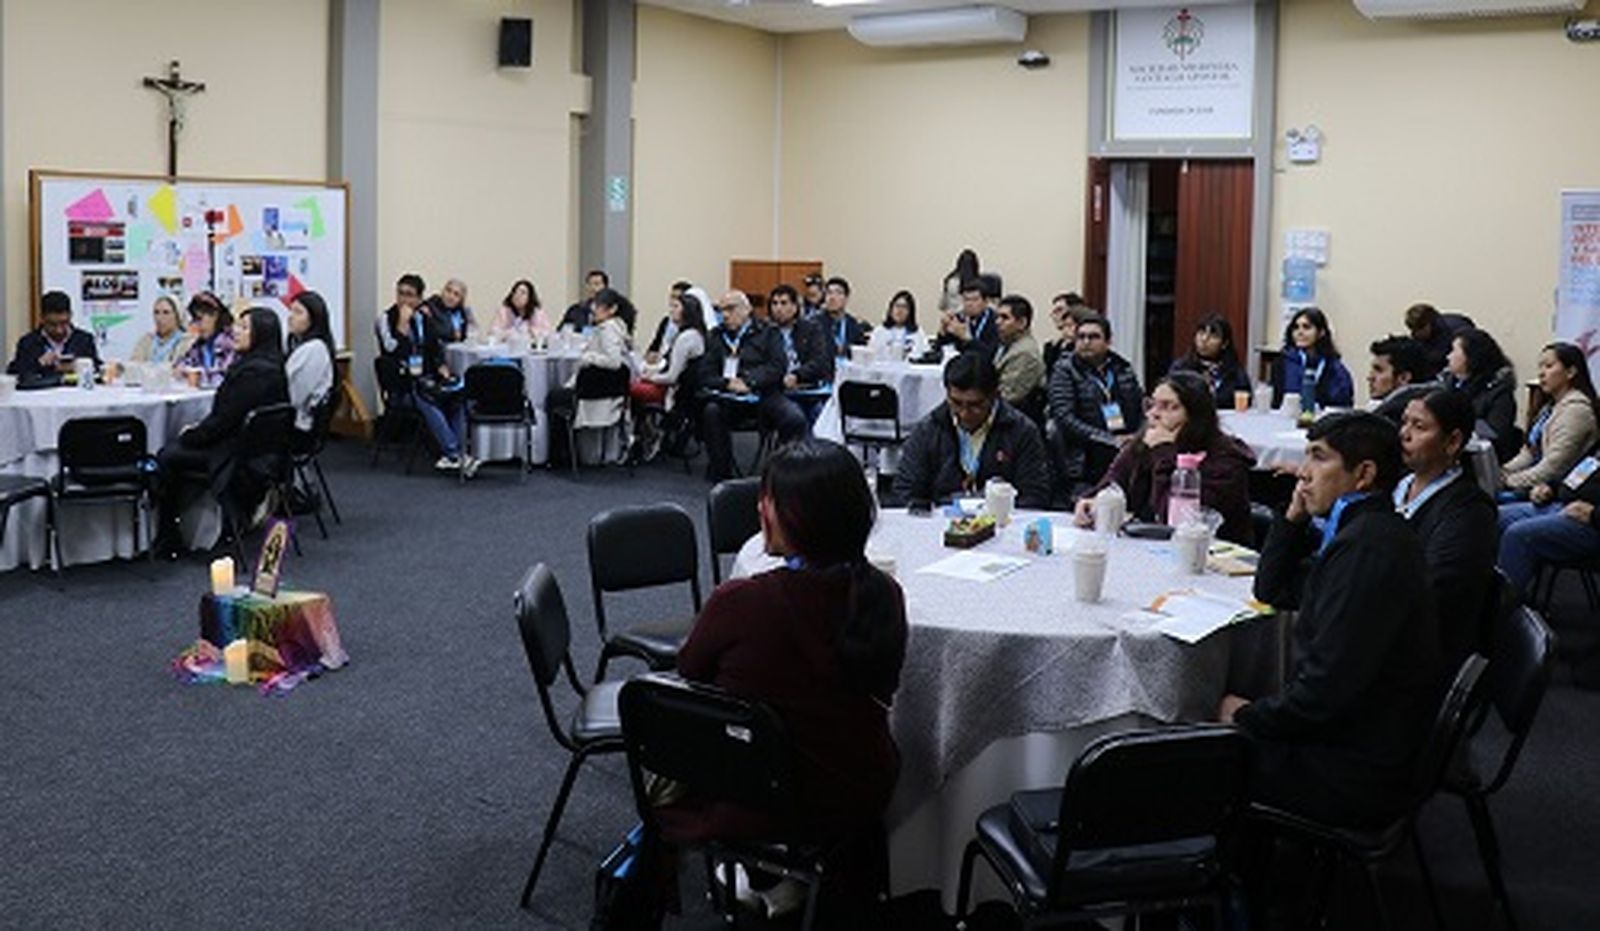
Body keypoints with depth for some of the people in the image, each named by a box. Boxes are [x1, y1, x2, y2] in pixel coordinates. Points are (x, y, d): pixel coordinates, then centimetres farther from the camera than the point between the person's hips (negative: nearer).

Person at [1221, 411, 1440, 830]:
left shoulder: (1366, 545, -24)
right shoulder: (1364, 530, 9)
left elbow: (1326, 689, -26)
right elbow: (1272, 590, 21)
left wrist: (1248, 716, -11)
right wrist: (1294, 517, 7)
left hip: (1358, 776, -10)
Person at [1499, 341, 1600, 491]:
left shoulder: (1576, 407, -12)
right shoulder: (1550, 406, 17)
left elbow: (1554, 466, -18)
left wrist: (1510, 480, -16)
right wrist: (1503, 471, 0)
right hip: (1536, 481, 9)